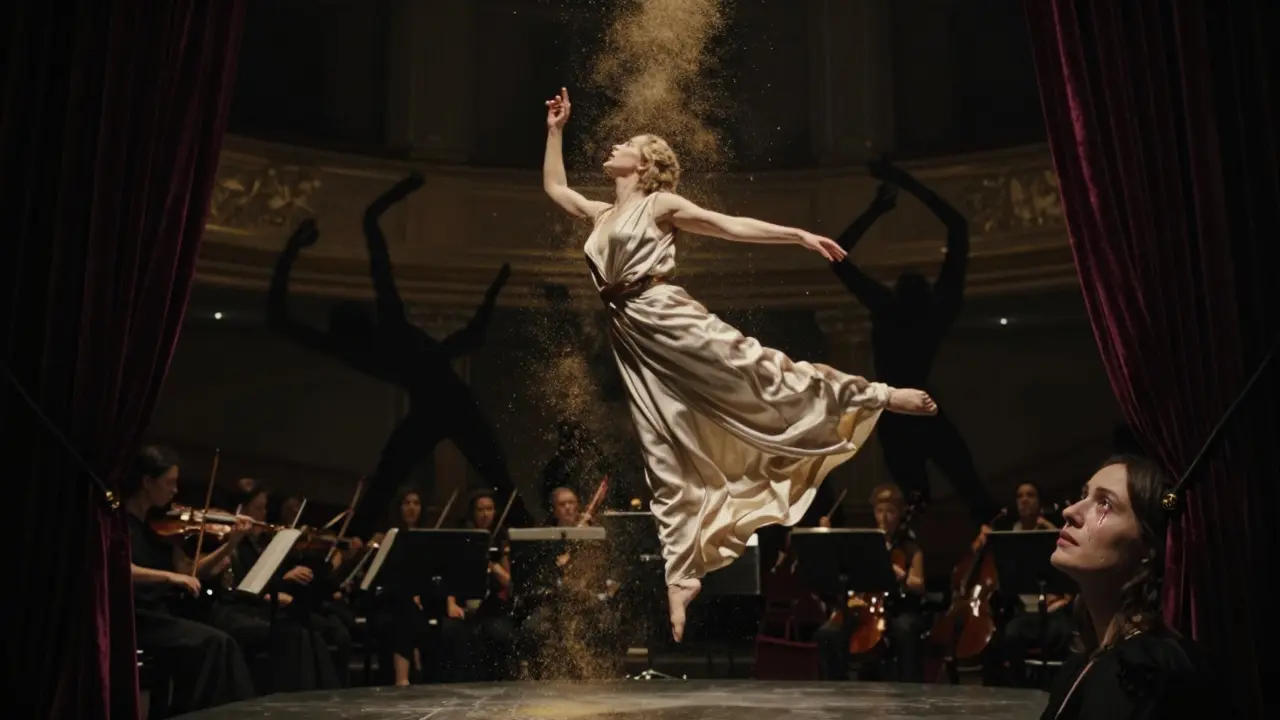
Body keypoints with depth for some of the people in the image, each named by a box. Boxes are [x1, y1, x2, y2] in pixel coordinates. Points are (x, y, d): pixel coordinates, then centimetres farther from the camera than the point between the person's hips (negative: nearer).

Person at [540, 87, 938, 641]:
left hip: (665, 315, -5)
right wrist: (556, 128, 33)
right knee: (664, 453, 4)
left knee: (755, 370, -12)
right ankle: (681, 575, 6)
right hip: (630, 335, 5)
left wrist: (801, 235, -10)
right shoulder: (602, 215, 20)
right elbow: (553, 186, 34)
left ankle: (878, 395, 3)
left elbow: (732, 226, -2)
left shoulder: (660, 204, 4)